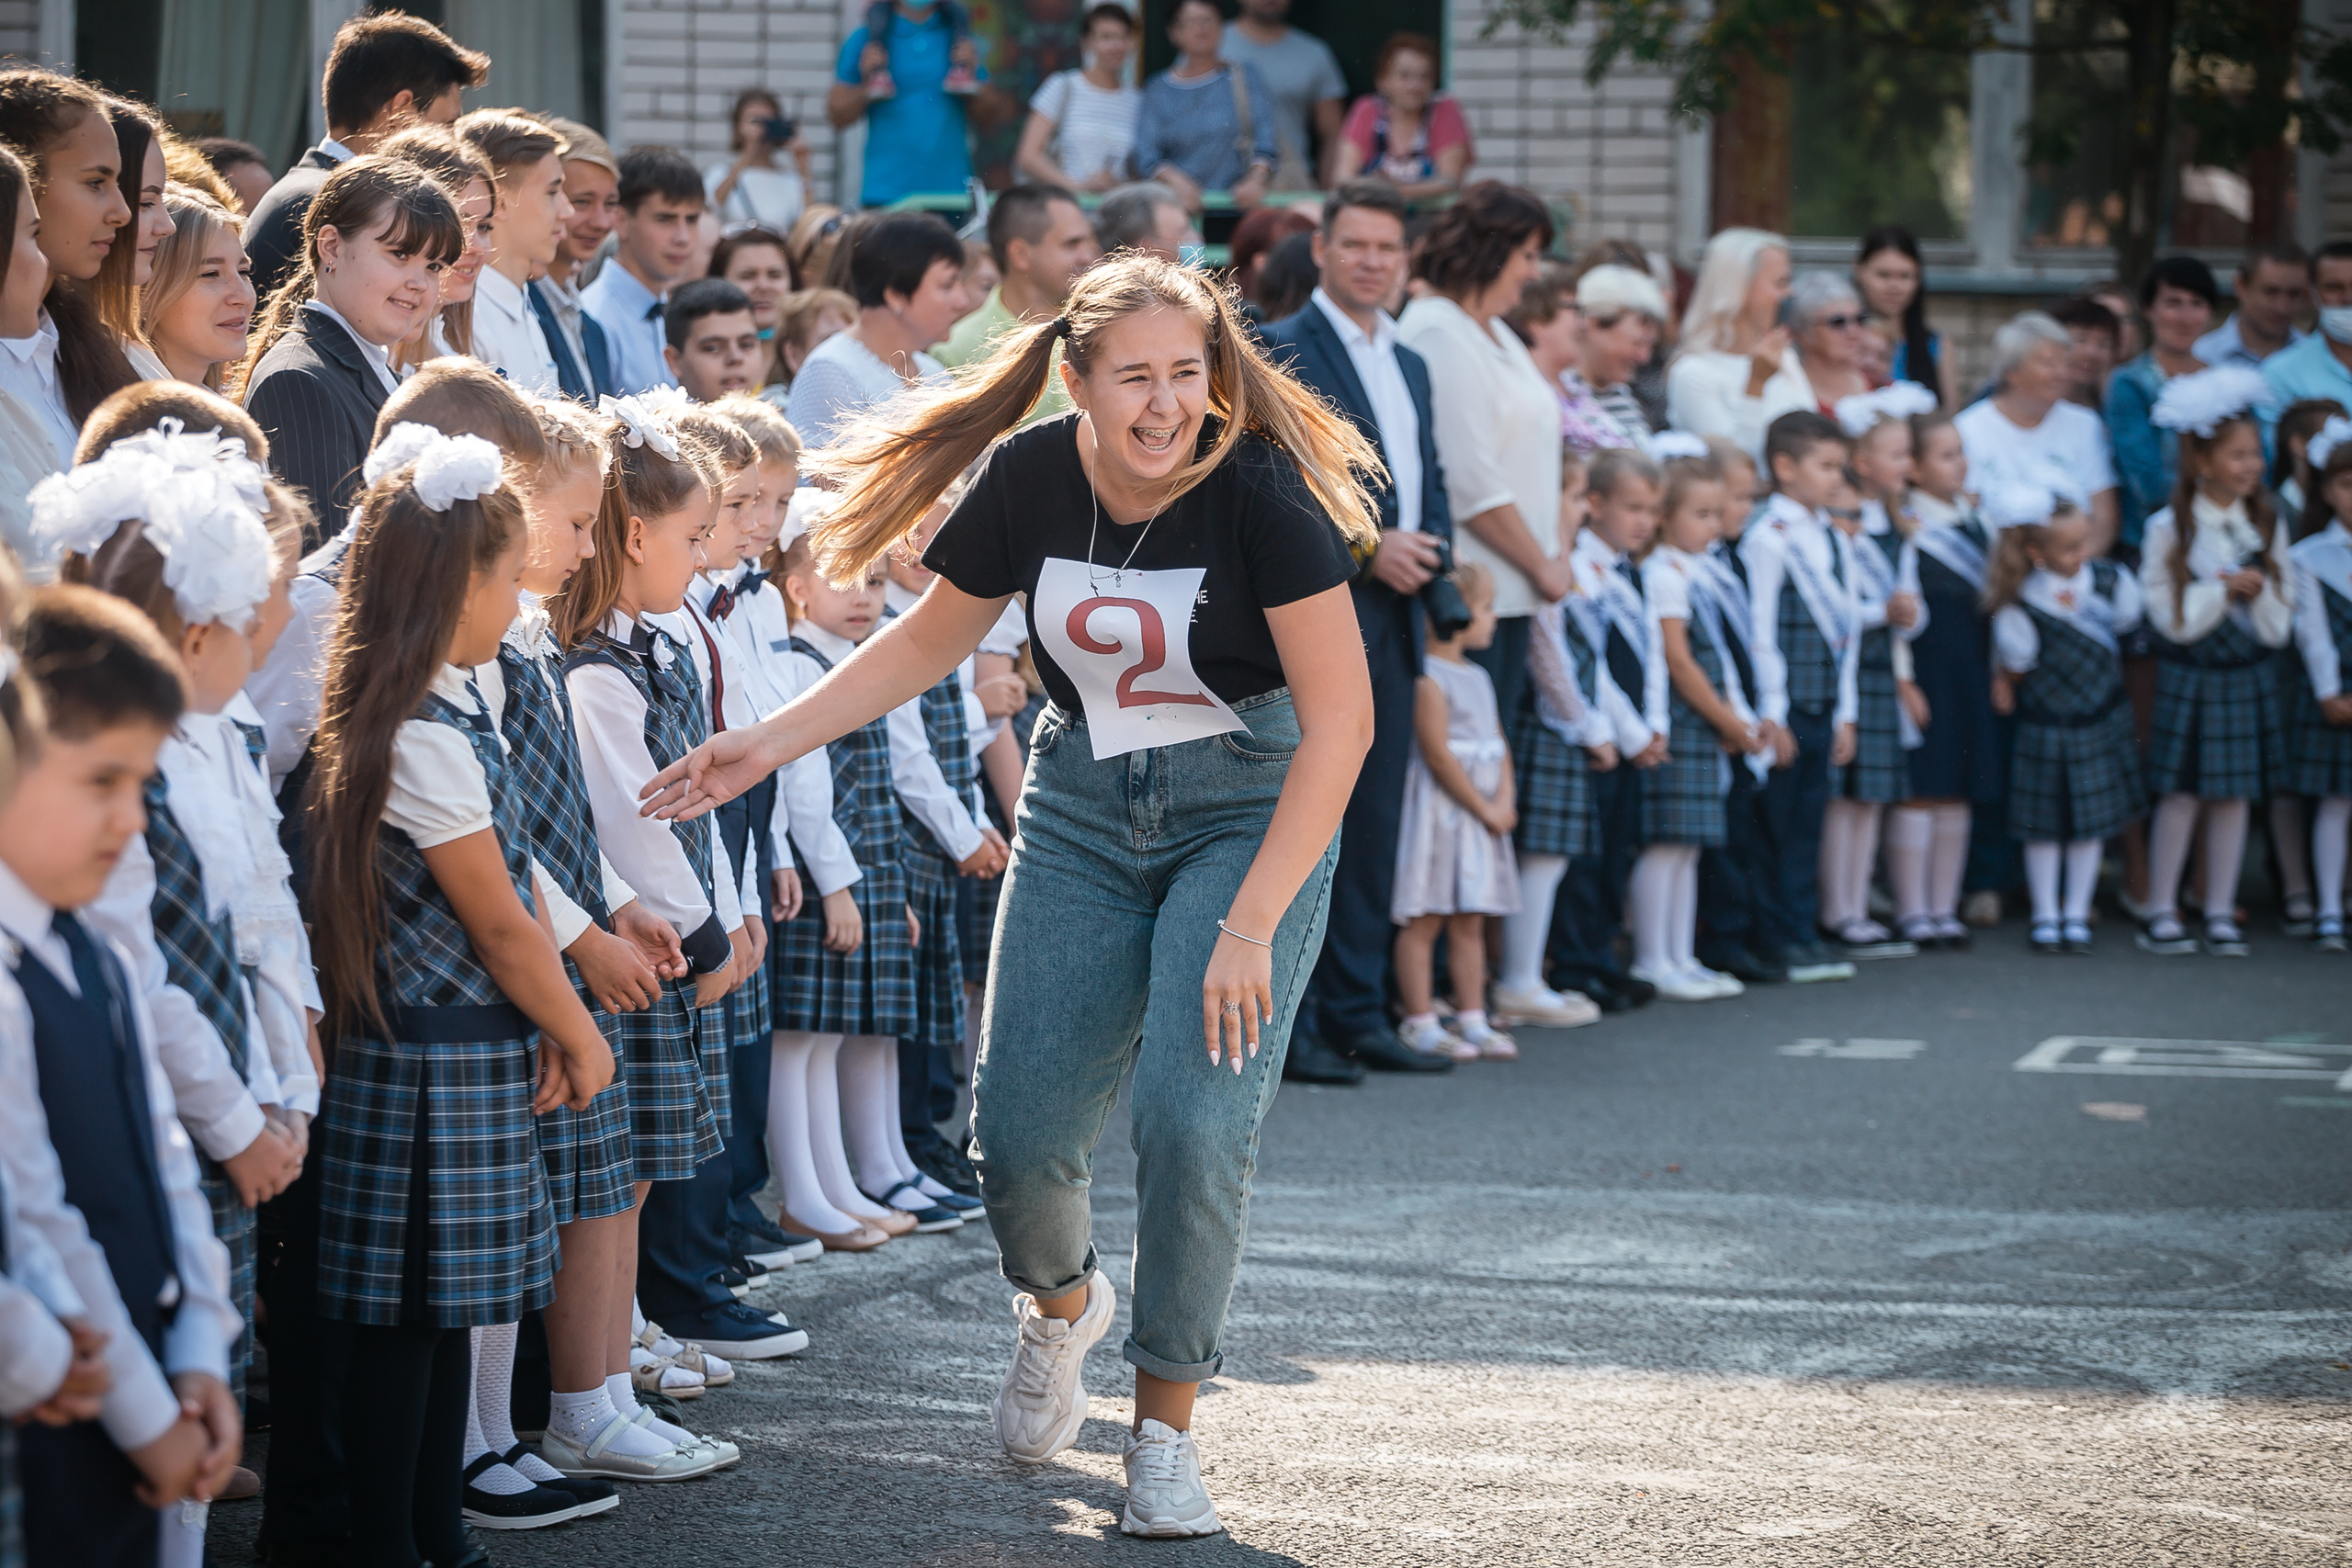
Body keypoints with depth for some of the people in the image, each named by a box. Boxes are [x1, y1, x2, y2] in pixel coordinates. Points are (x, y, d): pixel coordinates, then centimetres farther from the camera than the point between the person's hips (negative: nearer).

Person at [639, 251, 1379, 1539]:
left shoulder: (1259, 490, -21)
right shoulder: (1033, 479, -9)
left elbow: (1340, 720, -19)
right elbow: (929, 639, 9)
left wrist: (1251, 922, -23)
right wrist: (768, 743, 0)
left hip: (1251, 810, -3)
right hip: (1083, 807, 4)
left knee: (1193, 1122, -17)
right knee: (1018, 1138, -5)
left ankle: (1165, 1429, 3)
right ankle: (1059, 1304, 32)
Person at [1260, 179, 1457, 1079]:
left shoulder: (1410, 365, 21)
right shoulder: (1279, 350, -4)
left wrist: (1428, 547, 0)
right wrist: (1367, 546, -17)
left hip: (1391, 616, 7)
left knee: (1373, 827, 9)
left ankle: (1356, 1014, 15)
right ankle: (1285, 1027, -5)